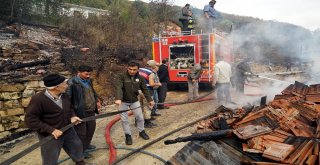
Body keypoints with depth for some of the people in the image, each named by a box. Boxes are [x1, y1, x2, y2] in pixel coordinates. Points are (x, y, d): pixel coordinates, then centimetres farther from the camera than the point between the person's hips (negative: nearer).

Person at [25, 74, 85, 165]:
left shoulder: (63, 95, -4)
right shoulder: (38, 99, -26)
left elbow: (69, 107, 14)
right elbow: (30, 120, -25)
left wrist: (72, 116, -9)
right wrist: (51, 130, -29)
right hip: (50, 136, -6)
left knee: (77, 146, 25)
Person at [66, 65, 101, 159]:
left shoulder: (88, 80, 7)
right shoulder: (72, 83, -19)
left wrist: (97, 101, 19)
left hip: (91, 110, 9)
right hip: (80, 112, -8)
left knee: (91, 128, 22)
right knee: (81, 132, 5)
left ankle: (87, 145, 43)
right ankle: (82, 150, 23)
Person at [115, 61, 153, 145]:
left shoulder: (140, 78, -5)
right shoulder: (122, 76, -18)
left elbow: (144, 89, 4)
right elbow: (118, 88, -31)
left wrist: (150, 100, 4)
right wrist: (118, 99, -47)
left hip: (134, 101, 3)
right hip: (123, 101, -3)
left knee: (140, 117, 10)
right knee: (124, 119, 4)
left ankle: (141, 131, 34)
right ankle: (128, 135, 23)